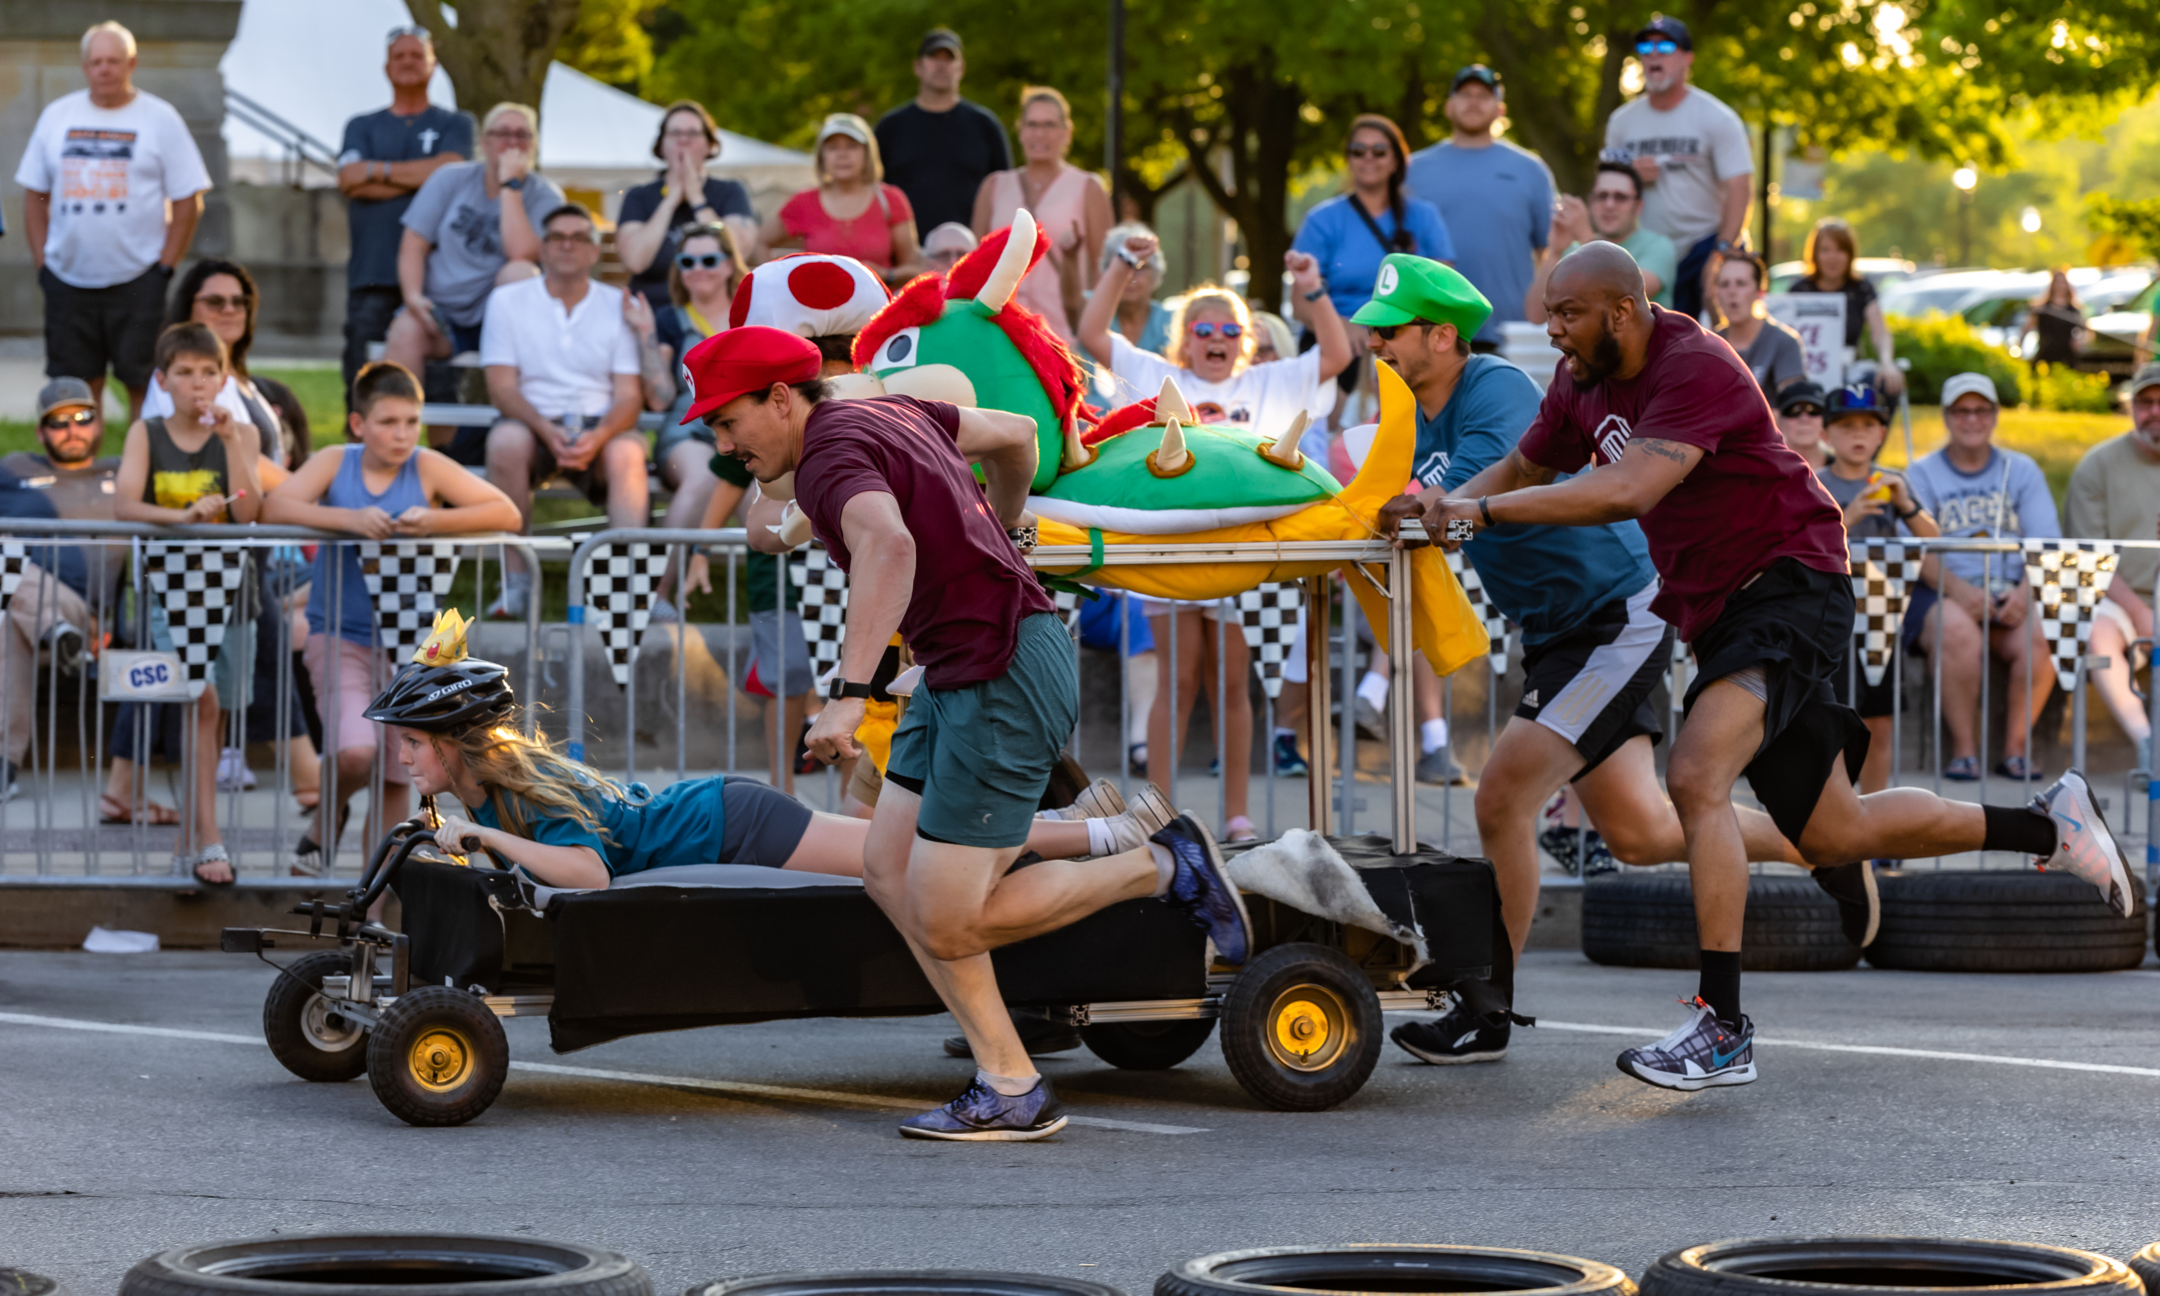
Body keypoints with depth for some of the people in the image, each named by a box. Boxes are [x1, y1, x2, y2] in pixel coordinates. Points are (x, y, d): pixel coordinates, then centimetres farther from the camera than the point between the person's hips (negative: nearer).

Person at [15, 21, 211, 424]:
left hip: (138, 281, -3)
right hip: (68, 281, 3)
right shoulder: (56, 116, 9)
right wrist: (41, 262, 4)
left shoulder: (160, 119, 0)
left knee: (143, 385, -2)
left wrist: (165, 268, -7)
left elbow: (188, 201, 0)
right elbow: (34, 195, 13)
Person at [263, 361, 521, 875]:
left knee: (396, 774, 6)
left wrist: (436, 521, -23)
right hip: (340, 636, -2)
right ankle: (324, 827, 8)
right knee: (355, 753, -22)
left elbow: (506, 514, -8)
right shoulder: (335, 463, -1)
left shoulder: (428, 468, -3)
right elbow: (274, 508, -15)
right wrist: (349, 518, -26)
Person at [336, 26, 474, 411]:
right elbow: (349, 179, 1)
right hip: (372, 274, 1)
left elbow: (447, 169, -4)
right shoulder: (362, 127, 20)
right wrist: (418, 178, -3)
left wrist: (377, 170, 1)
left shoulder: (454, 124, 16)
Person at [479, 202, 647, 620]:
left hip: (600, 428, 0)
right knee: (506, 440, -34)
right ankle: (515, 581, -29)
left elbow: (629, 394, -1)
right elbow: (502, 387, -2)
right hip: (534, 425, 0)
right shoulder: (508, 301, 6)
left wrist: (597, 437, -23)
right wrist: (547, 431, -21)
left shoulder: (621, 306, 7)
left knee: (627, 453, -34)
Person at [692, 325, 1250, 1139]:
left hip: (1004, 675, -11)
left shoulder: (832, 456, -16)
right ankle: (1009, 1087, 5)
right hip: (957, 674, 11)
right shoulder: (884, 413, 14)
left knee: (947, 922, -9)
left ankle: (1162, 867, 5)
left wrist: (850, 692, -46)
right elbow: (1015, 435, 28)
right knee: (890, 871, 6)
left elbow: (888, 544, -38)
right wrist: (997, 533, 47)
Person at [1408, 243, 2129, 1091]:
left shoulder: (1696, 370, -21)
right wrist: (1450, 506, -3)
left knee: (1695, 778, -27)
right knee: (1833, 835, 11)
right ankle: (2048, 823, 31)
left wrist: (1486, 510, -32)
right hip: (1717, 611, 9)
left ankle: (1722, 1030, -26)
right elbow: (1524, 469, 18)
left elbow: (1626, 490, -34)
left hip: (1790, 584, -9)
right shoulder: (1583, 385, 5)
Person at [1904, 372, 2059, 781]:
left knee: (2040, 639, -30)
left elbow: (2046, 545, 3)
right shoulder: (1923, 475, 9)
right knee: (1959, 631, -36)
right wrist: (1960, 590, -24)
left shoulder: (2022, 471, 15)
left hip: (2011, 598, 2)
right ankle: (1963, 748, -24)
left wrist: (2026, 591, -18)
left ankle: (2016, 747, -13)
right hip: (1944, 595, -2)